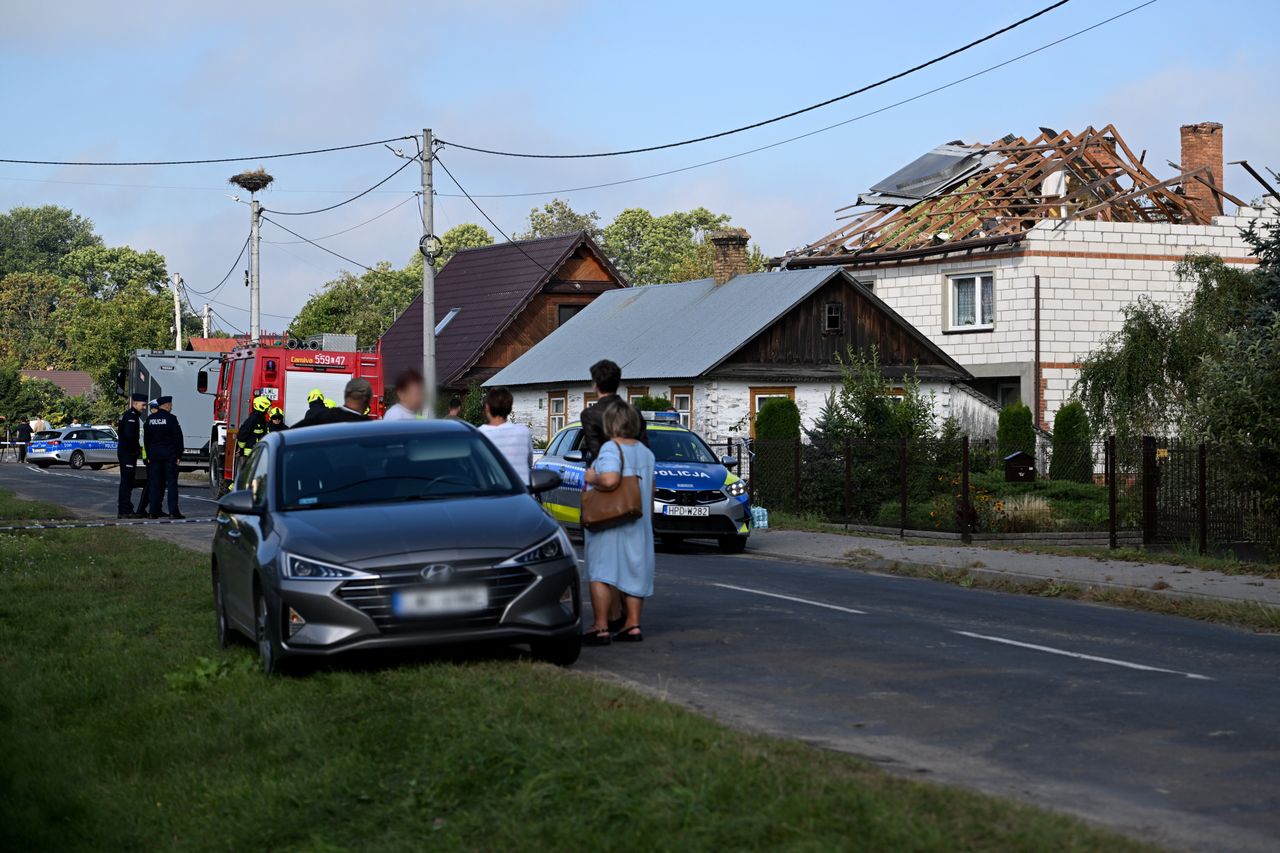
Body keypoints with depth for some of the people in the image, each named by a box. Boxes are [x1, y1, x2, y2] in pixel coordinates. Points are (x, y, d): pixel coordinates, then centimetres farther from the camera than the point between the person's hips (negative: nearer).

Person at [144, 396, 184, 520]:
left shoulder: (150, 419, 7)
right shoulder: (171, 418, -9)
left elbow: (146, 439, 12)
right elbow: (178, 437, -10)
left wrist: (149, 456, 16)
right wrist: (178, 455, -4)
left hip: (154, 455, 5)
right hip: (169, 455, -5)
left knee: (155, 483, 8)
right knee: (171, 483, -3)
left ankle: (154, 512, 7)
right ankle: (173, 512, -8)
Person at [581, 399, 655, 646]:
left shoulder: (611, 448, -14)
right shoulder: (645, 452, 12)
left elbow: (610, 480, -30)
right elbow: (650, 490, 19)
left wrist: (592, 477, -12)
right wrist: (649, 516, 29)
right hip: (639, 524, 8)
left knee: (601, 574, -4)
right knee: (633, 573, 13)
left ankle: (601, 627, -8)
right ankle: (632, 624, 14)